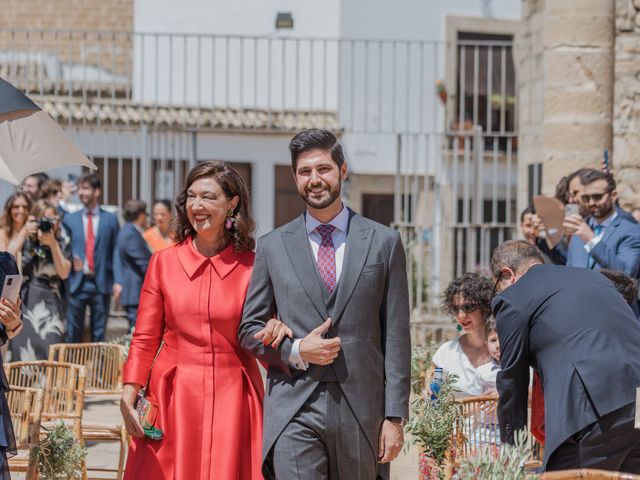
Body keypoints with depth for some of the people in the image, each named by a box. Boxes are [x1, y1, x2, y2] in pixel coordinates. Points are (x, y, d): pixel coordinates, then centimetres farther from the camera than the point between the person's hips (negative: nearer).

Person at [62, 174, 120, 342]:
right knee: (73, 334, 2)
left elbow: (116, 251, 3)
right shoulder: (70, 219, 8)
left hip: (101, 284, 0)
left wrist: (117, 281, -6)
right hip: (76, 283, 1)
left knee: (99, 335, 5)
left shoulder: (110, 219, 6)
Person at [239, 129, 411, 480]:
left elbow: (396, 338, 4)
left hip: (362, 410, 1)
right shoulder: (273, 247, 9)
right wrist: (296, 351, -7)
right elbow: (249, 330, 12)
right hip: (293, 412, 0)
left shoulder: (383, 243, 6)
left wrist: (395, 416, -2)